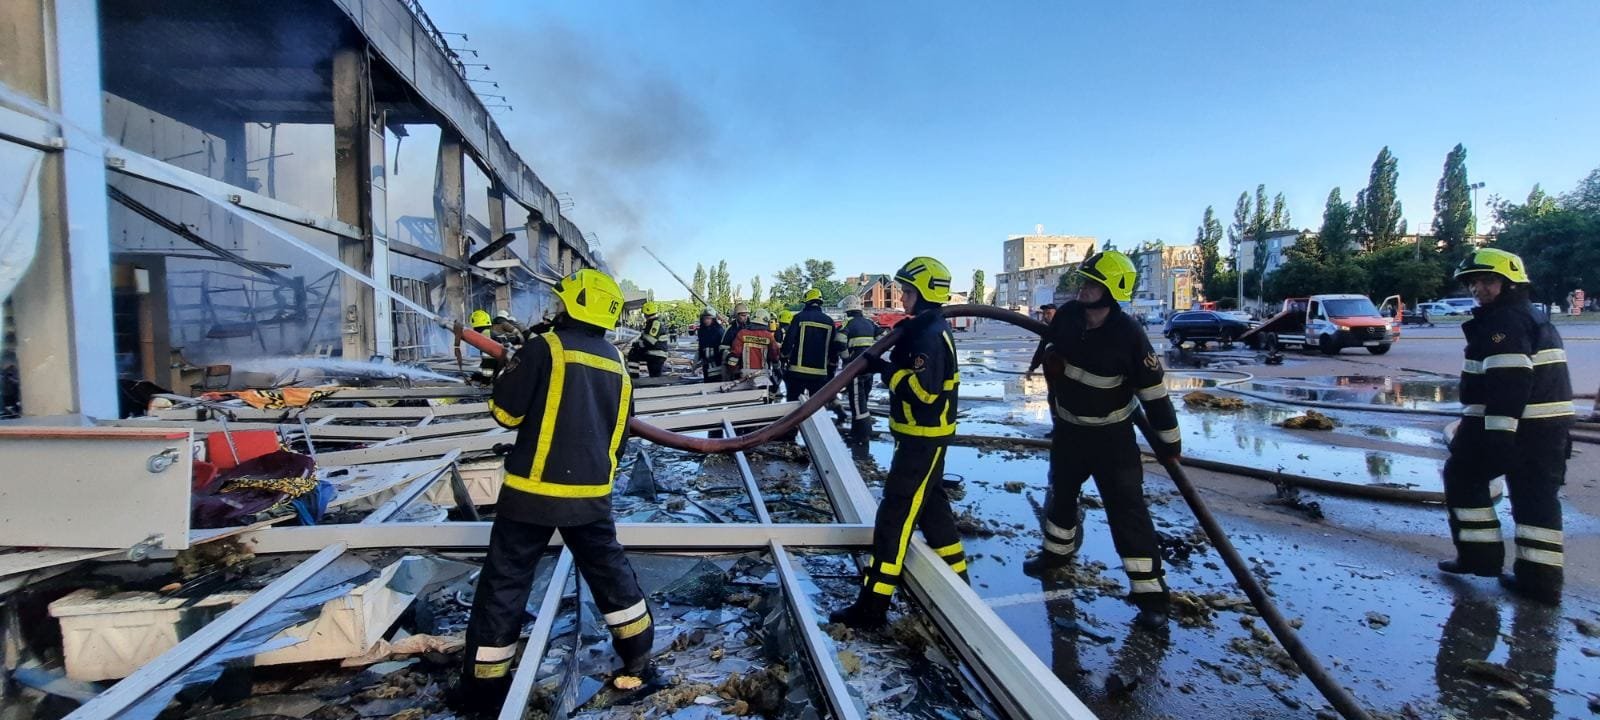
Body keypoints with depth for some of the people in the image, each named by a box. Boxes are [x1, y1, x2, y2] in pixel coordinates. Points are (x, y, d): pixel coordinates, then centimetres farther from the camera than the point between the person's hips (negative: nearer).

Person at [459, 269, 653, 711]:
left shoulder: (544, 349, -11)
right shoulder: (616, 364, 8)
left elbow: (504, 412, -9)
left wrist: (515, 370, 11)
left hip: (535, 488, -5)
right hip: (592, 491, 5)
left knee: (505, 580, 8)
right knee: (608, 567, 21)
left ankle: (484, 684, 18)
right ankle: (638, 651, 32)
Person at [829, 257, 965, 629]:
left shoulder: (930, 335, -21)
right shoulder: (925, 329, 11)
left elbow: (922, 389, -28)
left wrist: (883, 367, -21)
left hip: (923, 436, -11)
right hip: (923, 434, 11)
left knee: (895, 515, -8)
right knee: (931, 504, 22)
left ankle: (872, 605, -2)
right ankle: (956, 577, 36)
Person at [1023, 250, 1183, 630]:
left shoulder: (1129, 335, -24)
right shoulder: (1067, 316, -10)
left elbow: (1154, 391, -18)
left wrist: (1168, 440, -13)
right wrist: (1052, 359, 1)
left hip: (1111, 436, -5)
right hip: (1067, 429, 6)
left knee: (1127, 509, -6)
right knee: (1061, 493, 21)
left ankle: (1149, 591, 4)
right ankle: (1058, 551, 46)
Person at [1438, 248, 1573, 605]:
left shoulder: (1504, 322, -14)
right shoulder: (1537, 320, 20)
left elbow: (1509, 381, -24)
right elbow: (1538, 378, 23)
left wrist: (1498, 432, -26)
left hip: (1510, 425, -9)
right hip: (1552, 424, 9)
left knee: (1463, 477, 6)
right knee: (1537, 494, 10)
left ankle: (1480, 552, 9)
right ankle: (1541, 577, 13)